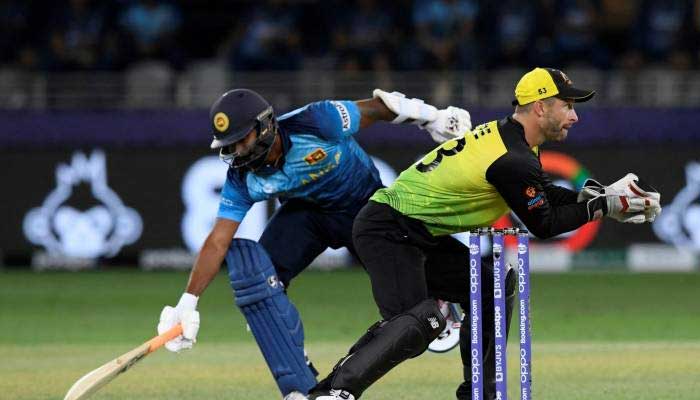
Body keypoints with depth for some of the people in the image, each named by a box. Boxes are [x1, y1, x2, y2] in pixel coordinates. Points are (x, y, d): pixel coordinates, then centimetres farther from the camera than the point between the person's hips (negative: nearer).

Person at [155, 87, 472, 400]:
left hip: (368, 206, -3)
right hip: (307, 212, 3)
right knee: (255, 275, -22)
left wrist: (432, 118, -7)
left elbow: (378, 107, -20)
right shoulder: (241, 179, -22)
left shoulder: (315, 123, -35)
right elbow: (218, 242, -22)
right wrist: (187, 303, -31)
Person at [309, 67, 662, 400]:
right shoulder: (513, 161, -20)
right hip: (387, 231, -11)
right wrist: (603, 206, -3)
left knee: (493, 287, 17)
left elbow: (542, 196, 22)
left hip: (421, 236, 11)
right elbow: (542, 225, -9)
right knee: (418, 321, -29)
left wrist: (594, 195, 10)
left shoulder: (505, 134, 10)